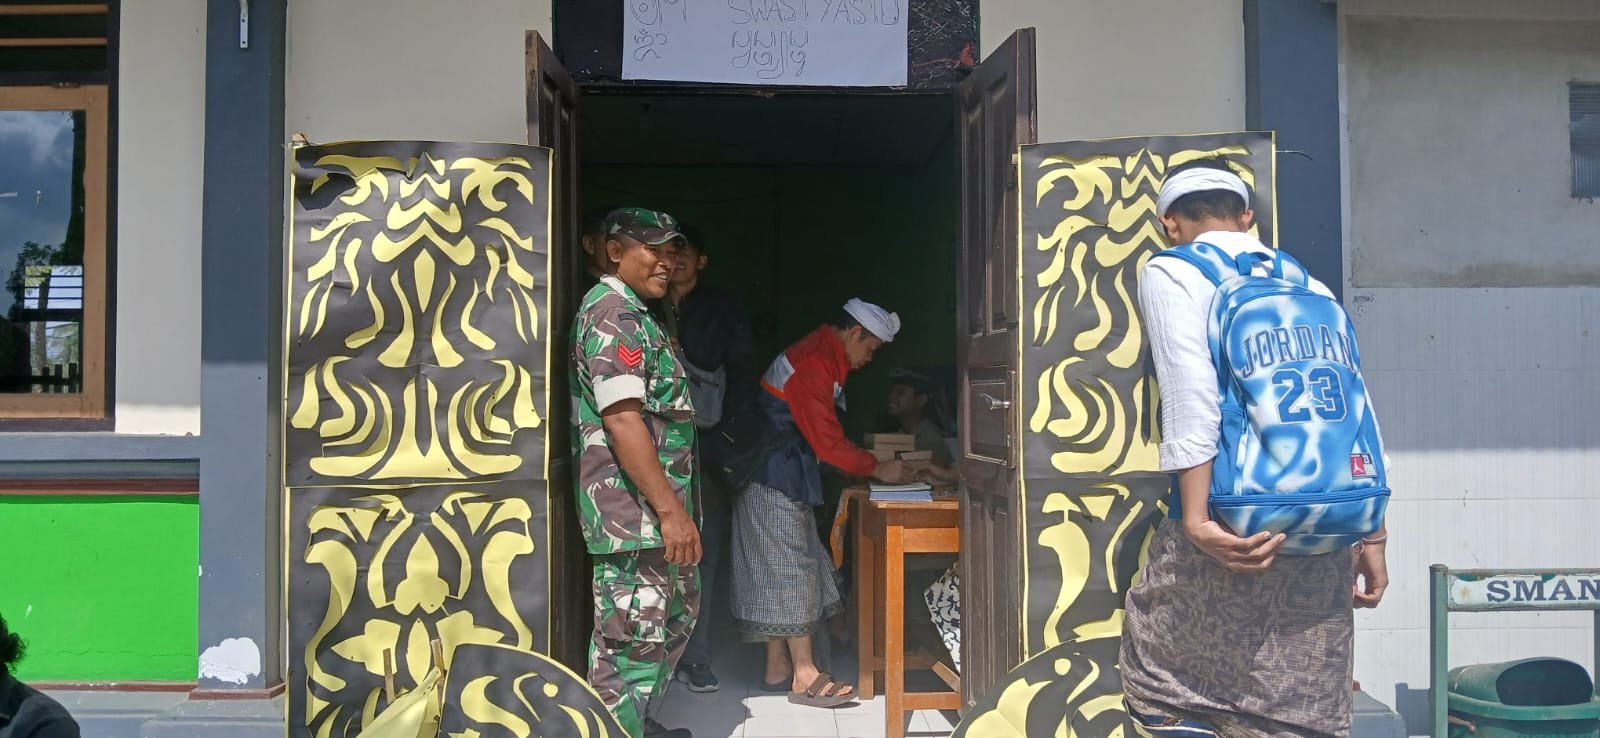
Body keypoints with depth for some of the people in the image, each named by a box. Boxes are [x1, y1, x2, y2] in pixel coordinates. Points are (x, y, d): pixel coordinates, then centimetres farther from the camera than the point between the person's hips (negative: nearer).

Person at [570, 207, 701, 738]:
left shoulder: (637, 314, 19)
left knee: (674, 620, 21)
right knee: (633, 643, -6)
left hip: (656, 513, 11)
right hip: (636, 511, -11)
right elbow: (621, 418, -23)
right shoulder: (612, 311, -14)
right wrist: (670, 510, -24)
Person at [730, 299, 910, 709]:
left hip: (784, 479, 10)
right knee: (791, 570, -7)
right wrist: (878, 469, -11)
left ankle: (778, 671, 15)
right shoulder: (815, 363, -17)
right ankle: (805, 676, -3)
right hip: (776, 482, -10)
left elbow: (821, 437, 15)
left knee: (780, 572, 10)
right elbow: (827, 441, -19)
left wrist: (868, 467, 8)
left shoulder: (820, 358, 15)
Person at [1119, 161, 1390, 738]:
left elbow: (1191, 396, -15)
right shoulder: (1311, 288, 17)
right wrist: (1371, 536, 17)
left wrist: (1198, 521, -19)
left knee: (1159, 688, 10)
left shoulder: (1171, 273, 0)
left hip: (1231, 527, -5)